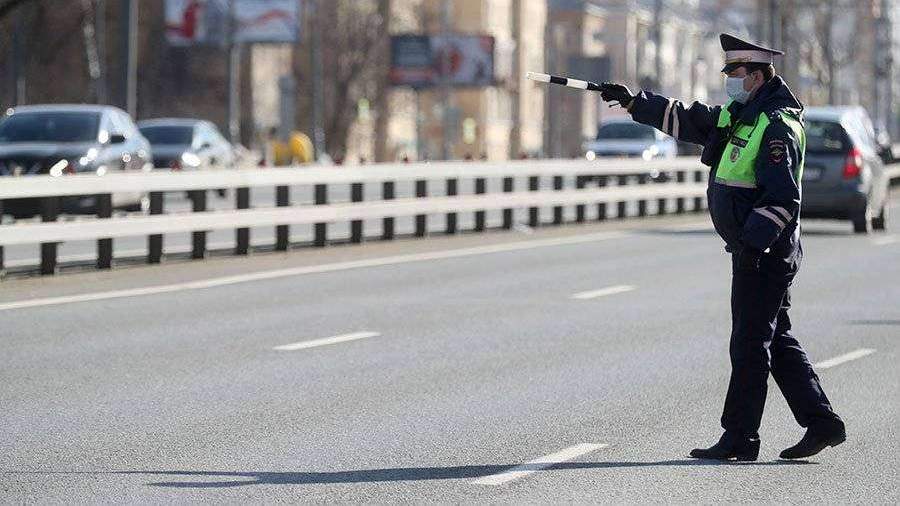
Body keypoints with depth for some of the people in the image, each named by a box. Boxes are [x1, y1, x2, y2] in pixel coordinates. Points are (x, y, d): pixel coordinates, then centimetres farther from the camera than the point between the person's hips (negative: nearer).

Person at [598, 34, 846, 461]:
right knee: (778, 342, 12)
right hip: (753, 249, 10)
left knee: (749, 345, -4)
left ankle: (739, 438, 1)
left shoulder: (777, 127, -17)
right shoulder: (737, 116, 13)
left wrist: (753, 242, -29)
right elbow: (687, 120, 23)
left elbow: (783, 199, -23)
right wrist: (634, 102, 18)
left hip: (765, 253, -10)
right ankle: (822, 423, 14)